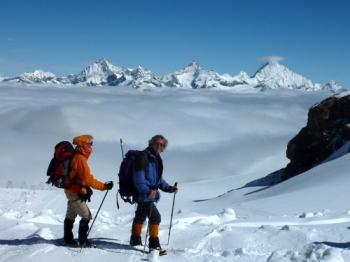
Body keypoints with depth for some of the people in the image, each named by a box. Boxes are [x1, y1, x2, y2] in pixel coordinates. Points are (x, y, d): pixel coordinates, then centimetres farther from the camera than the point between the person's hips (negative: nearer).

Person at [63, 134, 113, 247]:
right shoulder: (80, 159, -20)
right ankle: (83, 241, -5)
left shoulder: (75, 157, 9)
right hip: (76, 192, -10)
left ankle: (68, 239, 27)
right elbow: (88, 179, -22)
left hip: (70, 190, 10)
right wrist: (104, 186, -19)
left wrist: (86, 188, 18)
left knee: (71, 215, 17)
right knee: (86, 216, -5)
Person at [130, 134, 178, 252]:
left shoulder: (157, 159, 14)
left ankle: (135, 239, 38)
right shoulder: (143, 157, -14)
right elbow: (138, 176, -23)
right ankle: (154, 243, -5)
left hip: (150, 192, 10)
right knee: (155, 216, -13)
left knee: (141, 216, 22)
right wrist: (146, 191, -32)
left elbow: (158, 178, 21)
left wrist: (169, 188, 8)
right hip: (143, 194, -10)